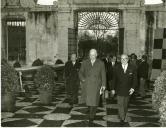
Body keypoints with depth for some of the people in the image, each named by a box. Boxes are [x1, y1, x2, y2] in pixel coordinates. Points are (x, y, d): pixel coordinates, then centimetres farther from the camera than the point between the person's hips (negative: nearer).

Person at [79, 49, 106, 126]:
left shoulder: (101, 63, 2)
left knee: (94, 101, -7)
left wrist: (103, 85, -5)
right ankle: (92, 113, 35)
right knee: (88, 101, 6)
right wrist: (83, 80, -5)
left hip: (96, 85, -2)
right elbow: (80, 73, 10)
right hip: (87, 85, 2)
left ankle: (91, 119, 3)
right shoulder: (85, 63, 6)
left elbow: (103, 75, 2)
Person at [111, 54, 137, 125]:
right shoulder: (117, 68, -2)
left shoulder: (132, 68, -3)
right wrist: (113, 89, 1)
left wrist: (133, 88, -9)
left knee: (125, 105, 14)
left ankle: (123, 116, 33)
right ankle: (122, 119, 0)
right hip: (119, 90, -1)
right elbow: (114, 79, 2)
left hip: (128, 90, 1)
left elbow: (135, 79, 1)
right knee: (120, 104, -6)